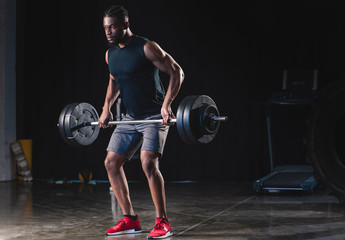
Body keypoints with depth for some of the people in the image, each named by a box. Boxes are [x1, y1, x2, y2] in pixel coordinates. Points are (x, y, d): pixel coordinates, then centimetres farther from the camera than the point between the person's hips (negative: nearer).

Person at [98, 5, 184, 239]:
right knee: (111, 163, 3)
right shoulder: (110, 54, 7)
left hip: (154, 116, -8)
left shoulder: (147, 48, -16)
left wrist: (167, 104, -24)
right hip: (130, 117, 8)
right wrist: (107, 108, 16)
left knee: (148, 162, -24)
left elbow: (177, 72, -15)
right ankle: (130, 220, 13)